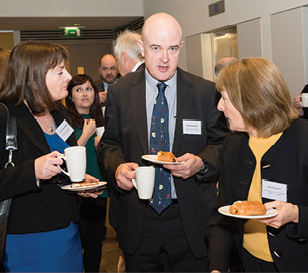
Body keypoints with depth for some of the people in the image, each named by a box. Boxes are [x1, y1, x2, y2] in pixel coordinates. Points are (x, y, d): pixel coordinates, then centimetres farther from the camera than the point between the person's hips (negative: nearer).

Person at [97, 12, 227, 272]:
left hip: (190, 219, 0)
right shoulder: (119, 92, 1)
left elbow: (221, 143, 2)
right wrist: (117, 167, -14)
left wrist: (201, 163, -18)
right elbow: (108, 144, 7)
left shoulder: (206, 91, -3)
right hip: (138, 220, 1)